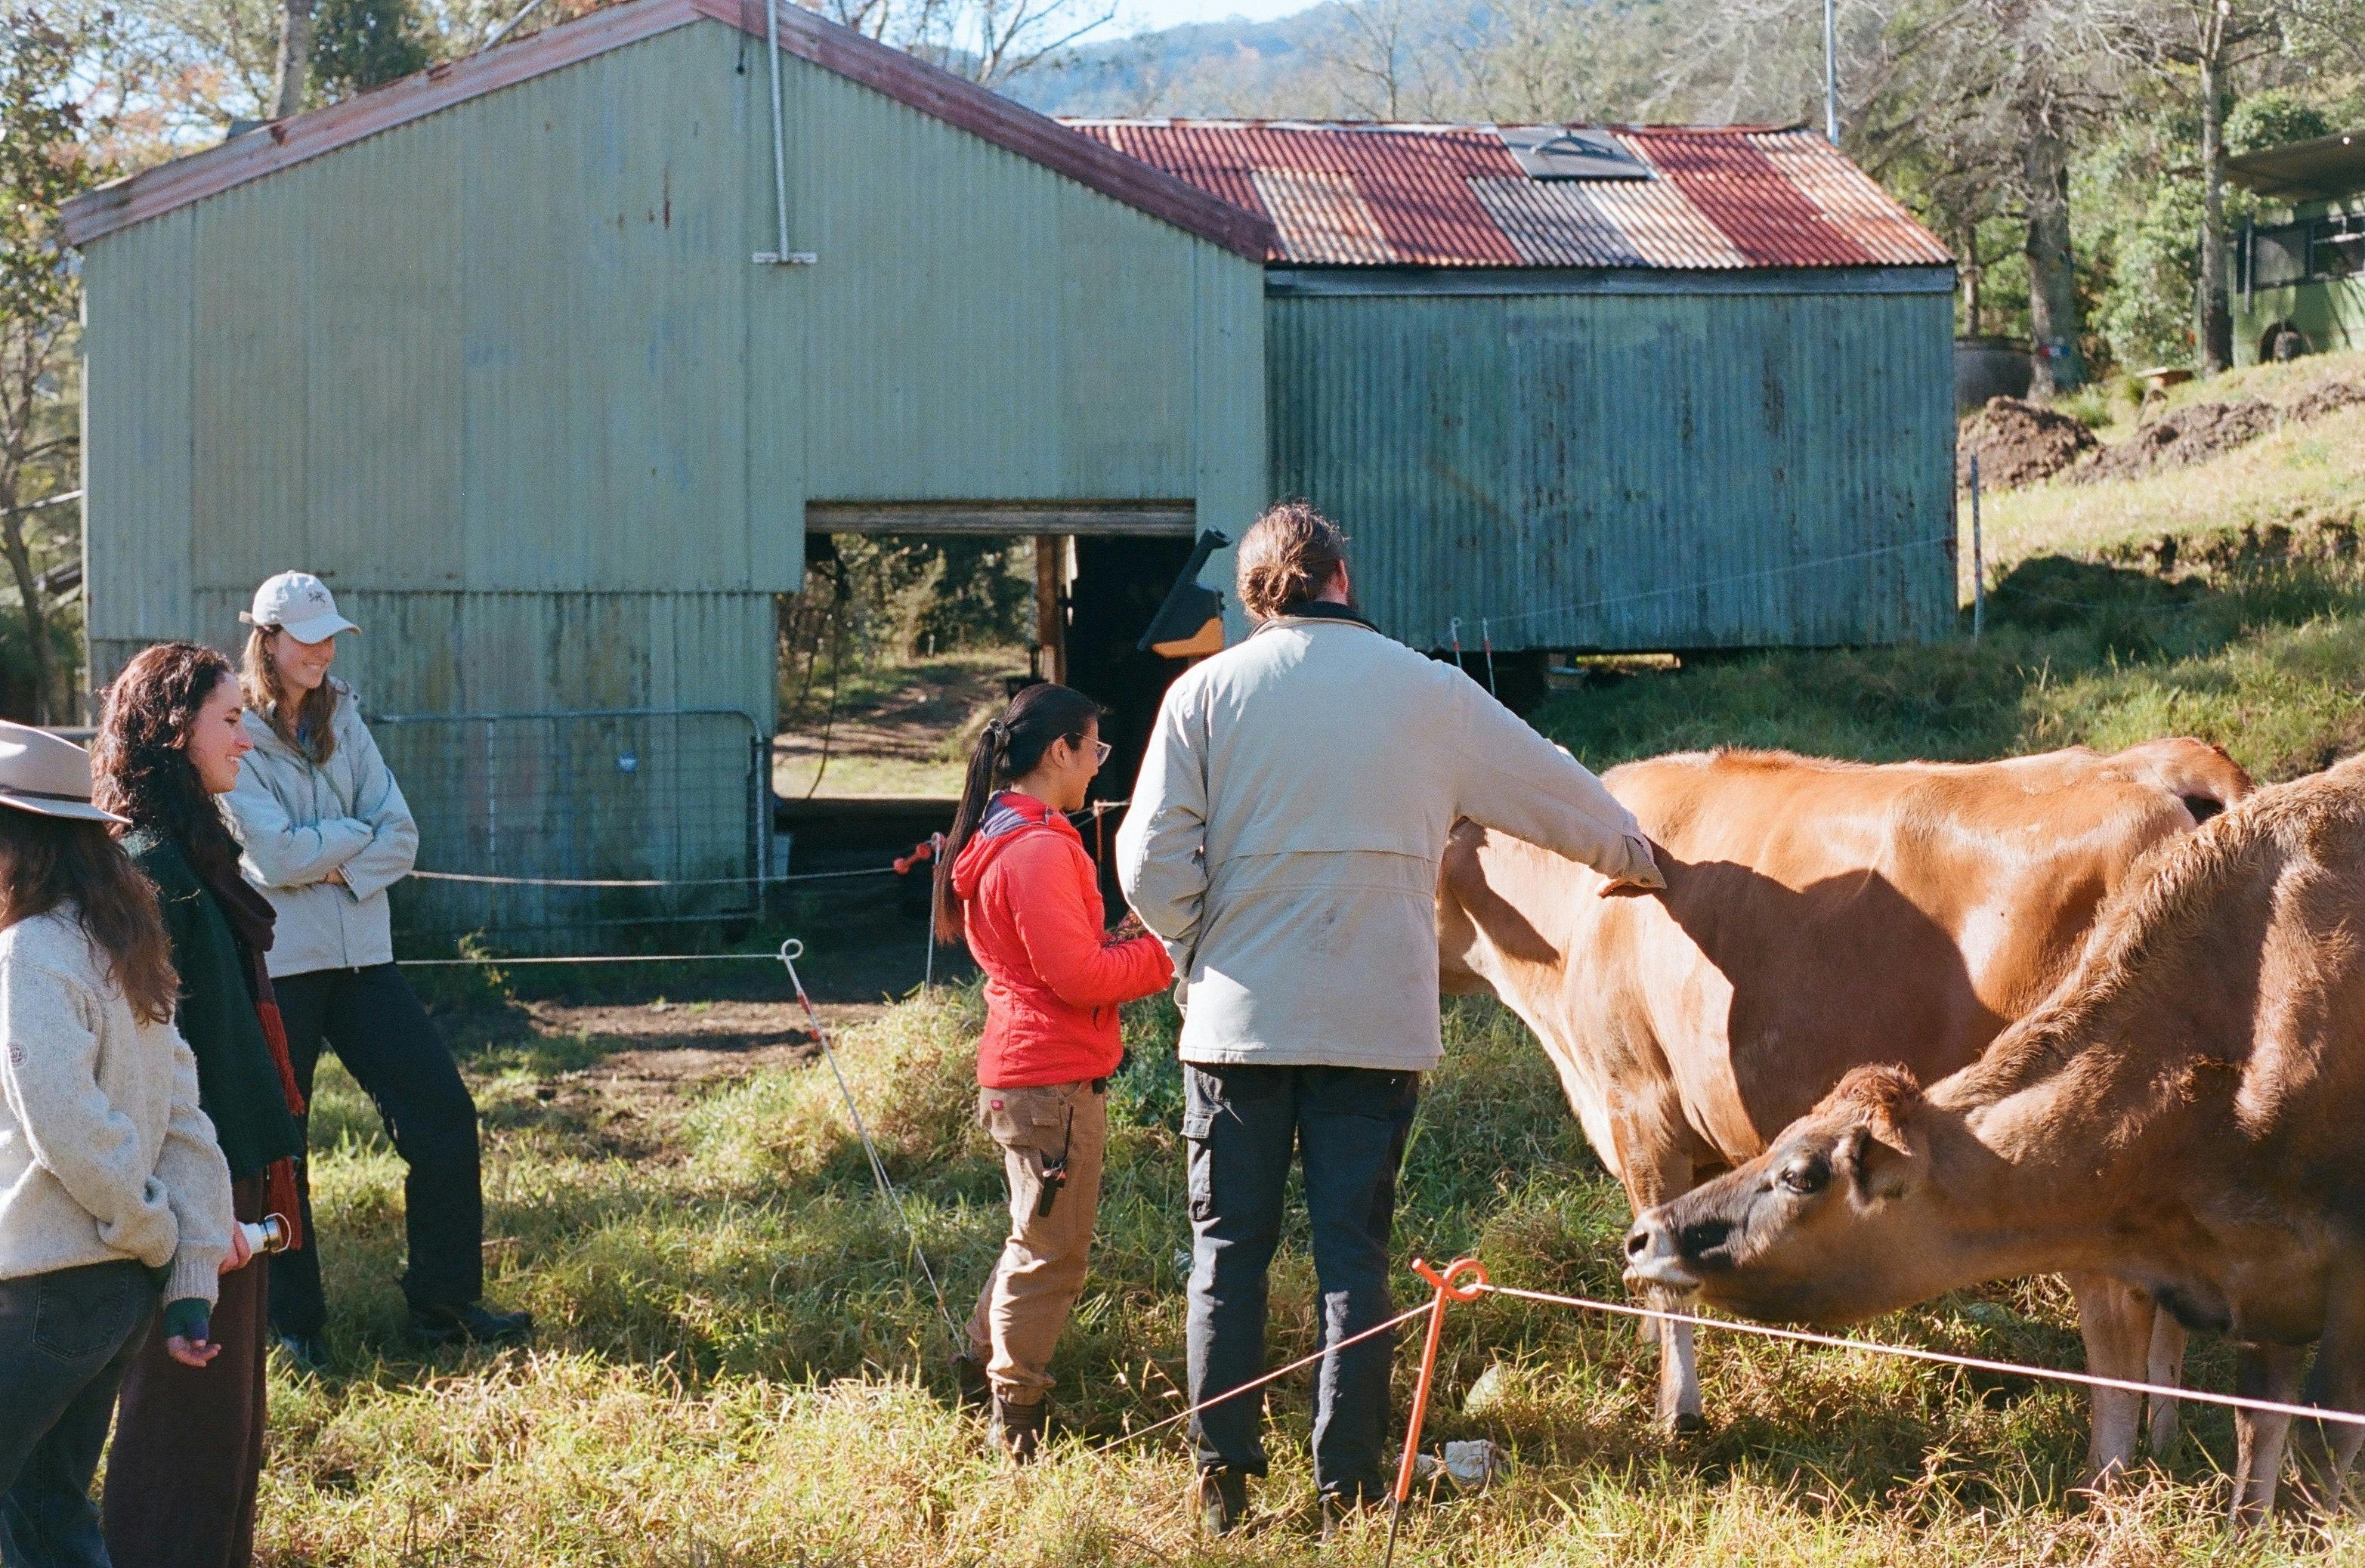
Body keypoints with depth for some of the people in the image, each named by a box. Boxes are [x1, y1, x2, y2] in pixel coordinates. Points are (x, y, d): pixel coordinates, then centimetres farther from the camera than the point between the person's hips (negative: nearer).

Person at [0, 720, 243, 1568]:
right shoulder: (124, 950, 11)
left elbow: (70, 1132, -22)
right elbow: (186, 1126, 9)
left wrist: (160, 1235, -7)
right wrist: (192, 1284, 7)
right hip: (122, 1286, 9)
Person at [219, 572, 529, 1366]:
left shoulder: (342, 723, 10)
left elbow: (401, 838, 3)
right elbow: (275, 857, -17)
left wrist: (334, 865, -14)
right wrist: (357, 833, -4)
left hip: (360, 956, 6)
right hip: (276, 965, -5)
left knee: (442, 1112, -1)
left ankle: (444, 1301, 8)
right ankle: (294, 1323, 13)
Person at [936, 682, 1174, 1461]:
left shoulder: (994, 839, 14)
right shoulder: (1041, 849, -19)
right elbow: (1077, 975, -22)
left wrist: (1126, 945, 8)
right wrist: (1162, 951, -10)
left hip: (1016, 1071, 11)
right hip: (1056, 1078, -11)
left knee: (1039, 1240, 23)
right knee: (1053, 1251, -1)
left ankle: (983, 1372, 30)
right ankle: (1016, 1417, 7)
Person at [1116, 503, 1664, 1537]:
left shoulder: (1205, 692, 0)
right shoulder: (1430, 694, 3)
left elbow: (1150, 864, -6)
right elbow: (1552, 789, 16)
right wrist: (1631, 855, 35)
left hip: (1237, 1022, 0)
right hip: (1377, 1023, 0)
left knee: (1228, 1249, 8)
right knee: (1354, 1256, 5)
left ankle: (1223, 1482, 7)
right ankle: (1347, 1489, 6)